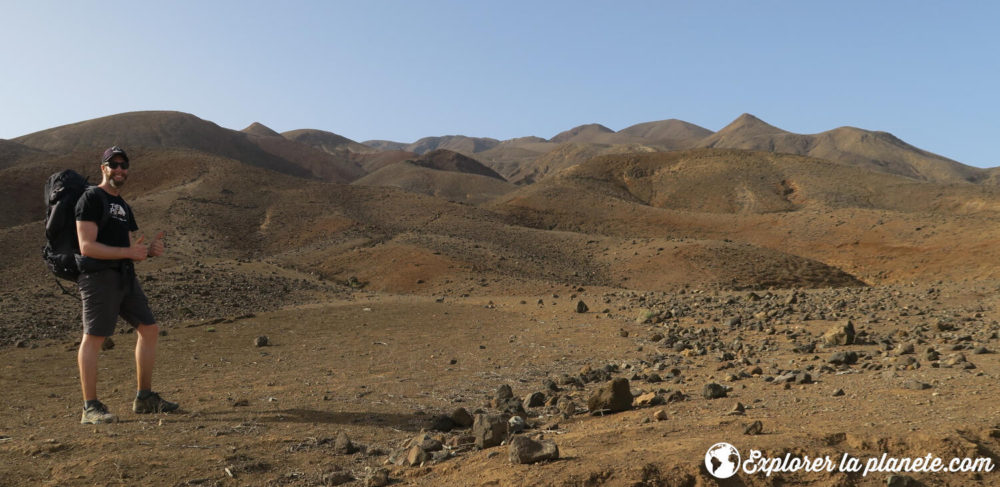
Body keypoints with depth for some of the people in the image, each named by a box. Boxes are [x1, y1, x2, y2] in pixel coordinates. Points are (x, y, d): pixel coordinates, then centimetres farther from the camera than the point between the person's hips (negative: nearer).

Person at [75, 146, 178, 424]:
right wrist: (129, 251, -18)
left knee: (149, 329, 7)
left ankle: (145, 398, 14)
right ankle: (90, 408, -1)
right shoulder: (91, 199, -5)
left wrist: (151, 250, 0)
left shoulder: (124, 207, 21)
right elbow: (87, 246, -15)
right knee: (93, 338, -6)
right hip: (99, 276, -8)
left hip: (125, 277, 9)